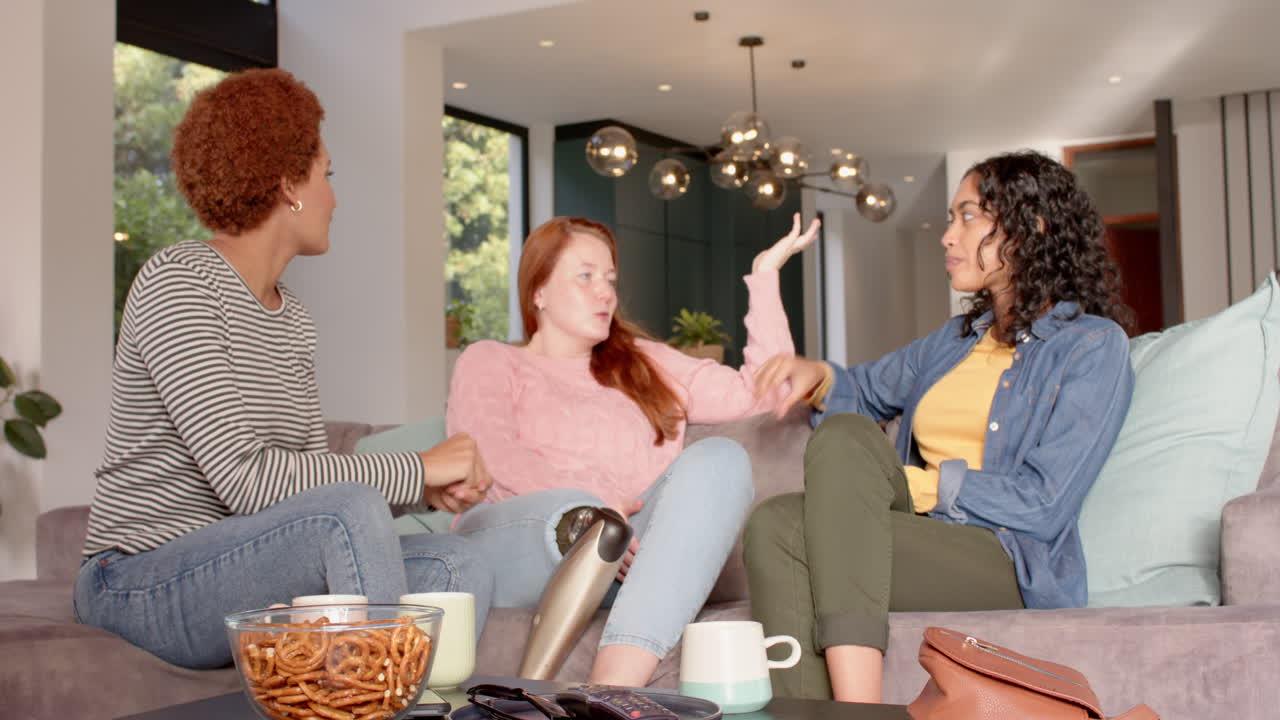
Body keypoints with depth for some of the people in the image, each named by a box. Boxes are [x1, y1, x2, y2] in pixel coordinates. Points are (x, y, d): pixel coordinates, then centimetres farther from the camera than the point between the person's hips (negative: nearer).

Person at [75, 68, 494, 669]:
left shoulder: (293, 320, 14)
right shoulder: (177, 281, -13)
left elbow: (310, 472, 9)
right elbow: (243, 480, -23)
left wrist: (429, 487, -9)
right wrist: (417, 469, -18)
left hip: (244, 570, 8)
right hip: (141, 586, -8)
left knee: (461, 570, -11)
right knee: (349, 510, -32)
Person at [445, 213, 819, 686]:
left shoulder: (645, 363, 31)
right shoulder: (490, 362, 19)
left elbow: (758, 392, 22)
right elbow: (488, 454, -3)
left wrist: (765, 276, 18)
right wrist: (593, 507, -19)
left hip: (631, 553, 4)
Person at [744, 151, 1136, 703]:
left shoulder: (1093, 346, 3)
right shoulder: (959, 338, 24)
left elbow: (1045, 503, -9)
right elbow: (867, 389, 38)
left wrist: (916, 484, -10)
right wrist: (817, 377, 13)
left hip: (1012, 565, -6)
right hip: (924, 539, 6)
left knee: (845, 441, -29)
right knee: (775, 523, -24)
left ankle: (856, 703, -39)